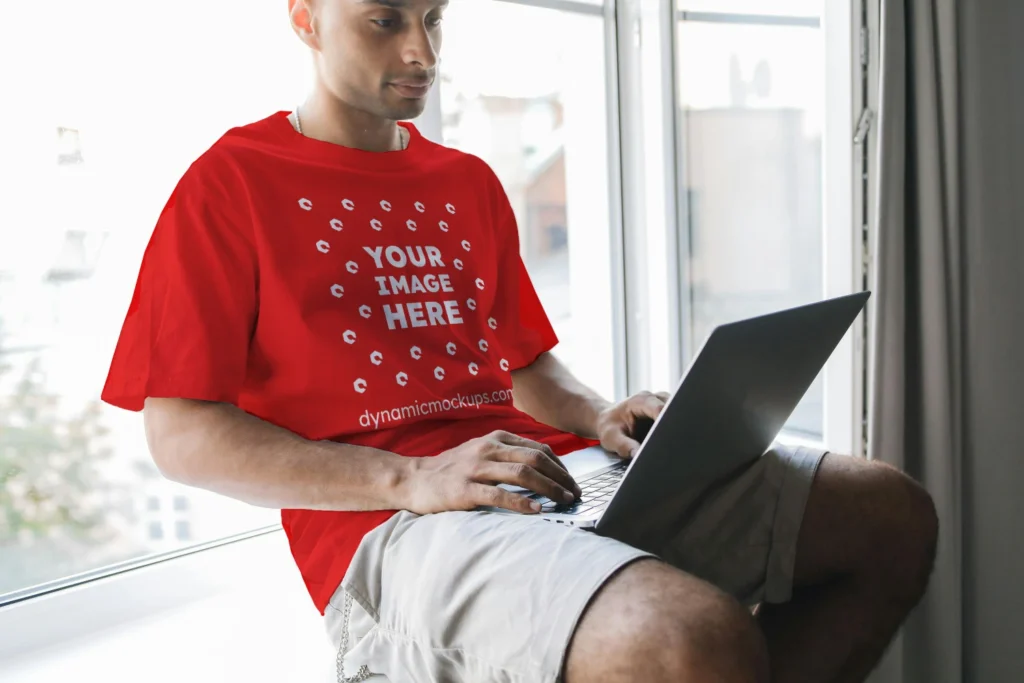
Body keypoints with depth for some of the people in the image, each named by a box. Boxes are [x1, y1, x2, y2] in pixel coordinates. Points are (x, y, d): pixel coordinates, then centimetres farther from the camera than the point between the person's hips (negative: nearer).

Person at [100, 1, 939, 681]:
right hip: (387, 523, -7)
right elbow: (180, 435, -5)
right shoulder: (231, 181, 3)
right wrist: (411, 480, -17)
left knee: (890, 512, -2)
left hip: (550, 480, 8)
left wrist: (600, 417, 2)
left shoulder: (468, 182, 22)